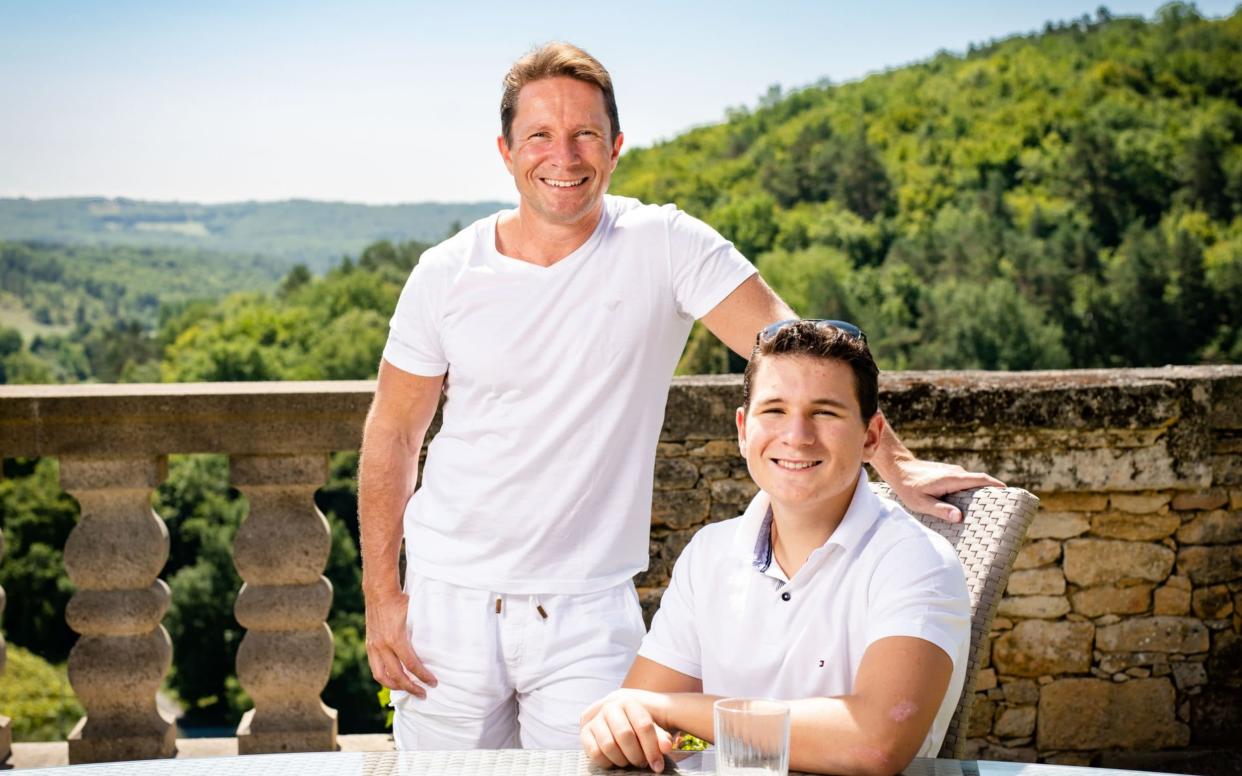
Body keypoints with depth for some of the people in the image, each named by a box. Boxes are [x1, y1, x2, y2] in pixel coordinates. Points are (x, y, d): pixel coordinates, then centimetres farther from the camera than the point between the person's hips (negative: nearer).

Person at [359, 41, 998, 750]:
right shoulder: (446, 275, -2)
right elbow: (393, 434, 5)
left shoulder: (666, 248, -7)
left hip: (587, 610, -2)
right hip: (449, 599, 2)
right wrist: (381, 594, 1)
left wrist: (894, 463, -22)